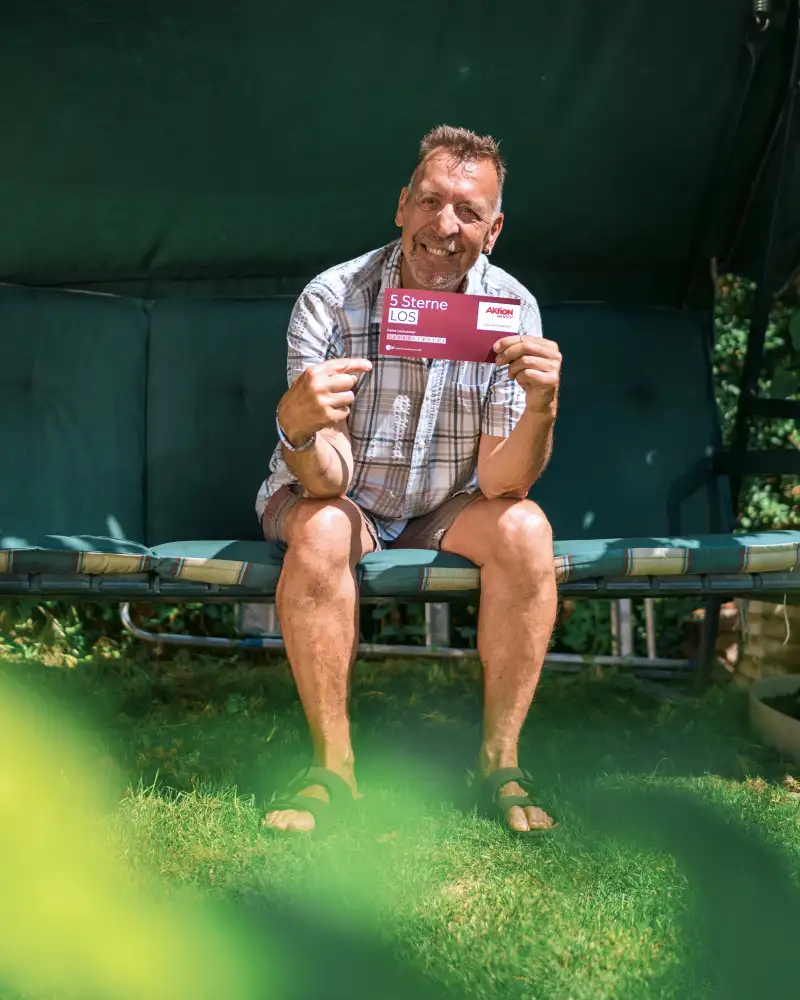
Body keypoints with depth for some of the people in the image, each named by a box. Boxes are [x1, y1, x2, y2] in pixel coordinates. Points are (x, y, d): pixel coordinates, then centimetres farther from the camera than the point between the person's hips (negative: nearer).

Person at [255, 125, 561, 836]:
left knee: (525, 529, -26)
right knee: (322, 530, -33)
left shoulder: (512, 308, -15)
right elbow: (325, 481, -27)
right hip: (343, 500, -2)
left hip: (444, 510, 2)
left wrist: (542, 407, -39)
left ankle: (500, 759, -14)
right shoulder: (331, 299, -21)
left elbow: (502, 484, -19)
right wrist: (296, 425, -50)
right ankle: (333, 769, -22)